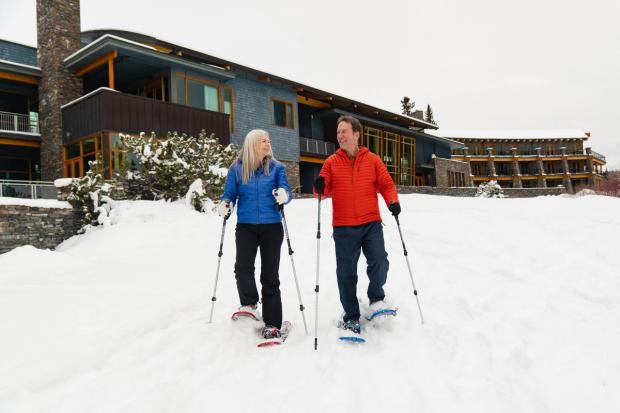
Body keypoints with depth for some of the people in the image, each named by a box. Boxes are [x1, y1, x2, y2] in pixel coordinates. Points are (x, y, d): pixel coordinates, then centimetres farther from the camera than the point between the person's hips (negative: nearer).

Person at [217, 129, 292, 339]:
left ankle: (272, 324, 11)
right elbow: (229, 194, 7)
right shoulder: (237, 168, 4)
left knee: (270, 275, 3)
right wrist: (225, 205, -15)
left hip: (272, 227, 0)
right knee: (243, 268, -20)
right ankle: (250, 304, 7)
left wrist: (284, 195, -26)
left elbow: (286, 191, -3)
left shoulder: (276, 167, 5)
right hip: (246, 227, 0)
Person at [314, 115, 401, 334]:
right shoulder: (331, 162, 7)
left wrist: (392, 201, -12)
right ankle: (351, 316, 21)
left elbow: (386, 184, 6)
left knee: (379, 263, -13)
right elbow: (324, 188, 3)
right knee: (346, 273, 4)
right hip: (343, 227, 1)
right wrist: (320, 187, -20)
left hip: (371, 223, 0)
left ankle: (376, 298, 17)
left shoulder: (373, 160, 6)